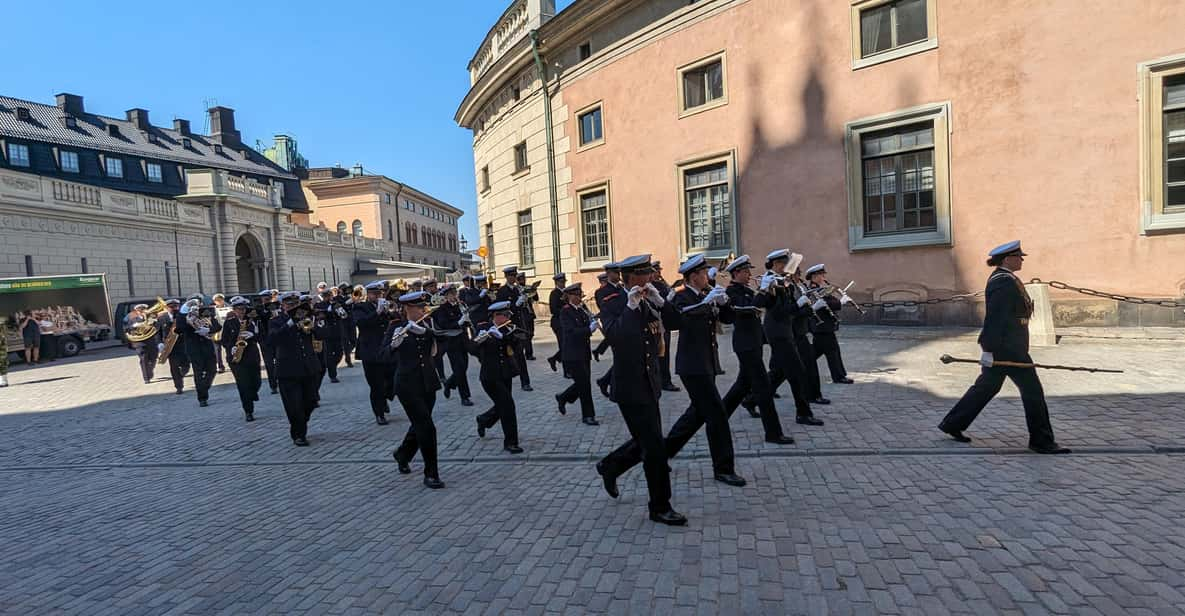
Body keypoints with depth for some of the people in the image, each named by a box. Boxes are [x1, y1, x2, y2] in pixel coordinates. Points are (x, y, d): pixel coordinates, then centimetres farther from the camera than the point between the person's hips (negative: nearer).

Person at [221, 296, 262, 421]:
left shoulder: (252, 320, 6)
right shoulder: (229, 322, 3)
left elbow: (259, 336, 1)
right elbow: (224, 340, 4)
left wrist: (251, 335, -18)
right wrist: (231, 347, -14)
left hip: (252, 356, 2)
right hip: (236, 357, -2)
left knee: (256, 382, 1)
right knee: (243, 385, -6)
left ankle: (250, 397, 35)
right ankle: (248, 411, 4)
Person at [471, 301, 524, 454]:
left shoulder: (508, 329, 4)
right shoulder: (484, 329, -9)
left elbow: (515, 344, -12)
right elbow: (472, 349, -18)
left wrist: (501, 335, -28)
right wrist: (480, 339, -38)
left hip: (506, 375, 6)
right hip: (490, 376, -6)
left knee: (502, 406, 15)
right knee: (508, 405, -12)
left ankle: (483, 420, 45)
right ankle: (510, 442, 0)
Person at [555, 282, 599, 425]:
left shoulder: (582, 309, 10)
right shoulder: (565, 311, -12)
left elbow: (586, 326, 10)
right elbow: (571, 332, -23)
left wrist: (594, 322, -10)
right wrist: (590, 328, -32)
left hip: (584, 352, 7)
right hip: (573, 354, -7)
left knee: (583, 383, 13)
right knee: (584, 384, -3)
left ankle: (563, 398, 37)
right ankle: (588, 416, 9)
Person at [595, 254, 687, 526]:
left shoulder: (650, 301, 7)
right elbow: (615, 337, -27)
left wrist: (660, 302, -14)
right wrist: (631, 307, -27)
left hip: (649, 384, 7)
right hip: (629, 386, -7)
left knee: (646, 442, 17)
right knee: (655, 446, -4)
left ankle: (609, 466, 41)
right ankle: (660, 507, 11)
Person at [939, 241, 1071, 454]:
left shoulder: (1001, 279, 15)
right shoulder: (1004, 282, -18)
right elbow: (994, 318, -22)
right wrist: (988, 349, -24)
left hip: (1007, 346, 11)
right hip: (1006, 349, -11)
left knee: (986, 387, 15)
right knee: (1032, 390, -1)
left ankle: (952, 424, 19)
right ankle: (1042, 441, 11)